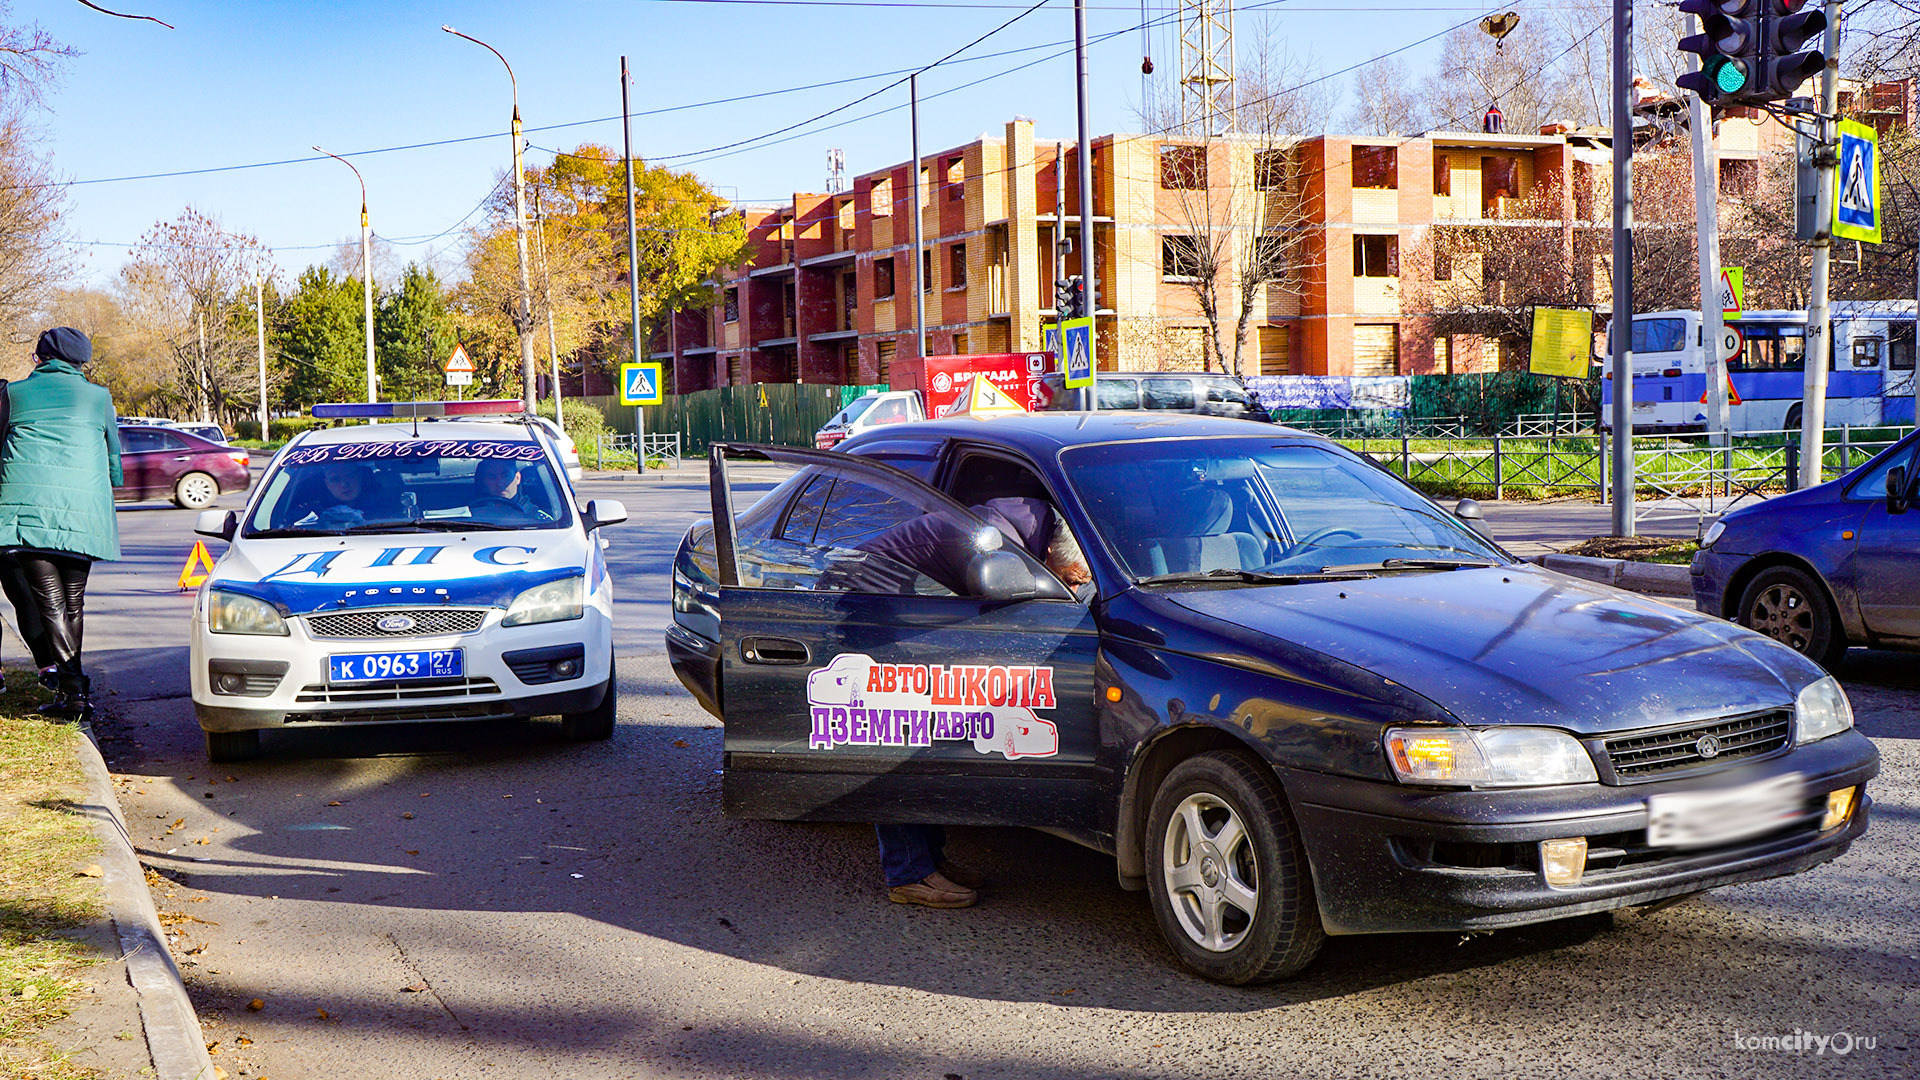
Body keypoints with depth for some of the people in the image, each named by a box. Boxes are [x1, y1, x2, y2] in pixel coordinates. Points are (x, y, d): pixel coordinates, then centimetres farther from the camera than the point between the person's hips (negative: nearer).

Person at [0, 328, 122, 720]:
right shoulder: (98, 397, 15)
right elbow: (114, 455, 23)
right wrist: (109, 488, 41)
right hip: (82, 509, 1)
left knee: (49, 599, -5)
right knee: (73, 600, 10)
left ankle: (75, 690, -16)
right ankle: (70, 683, 15)